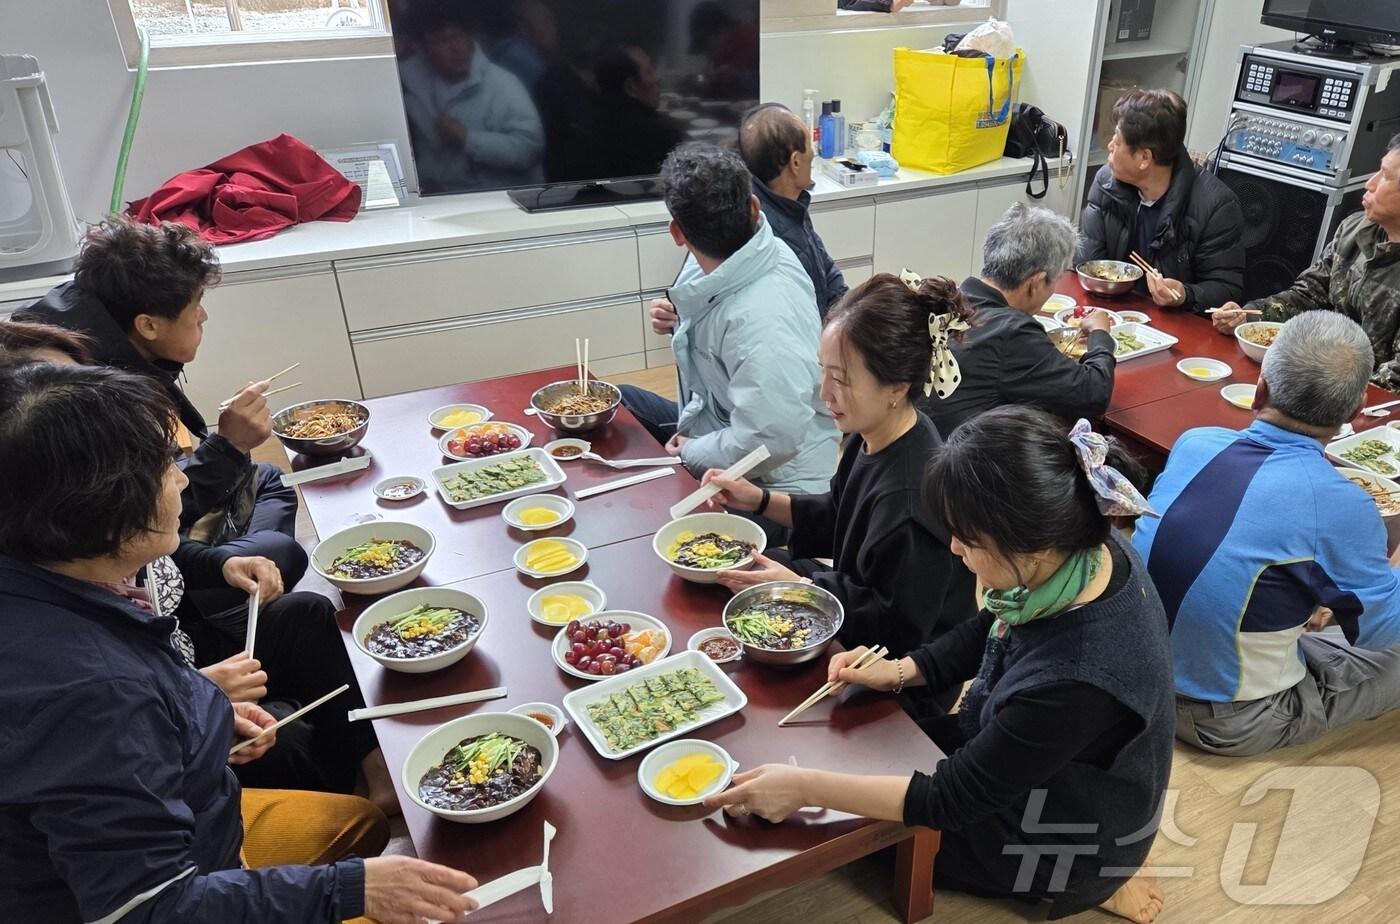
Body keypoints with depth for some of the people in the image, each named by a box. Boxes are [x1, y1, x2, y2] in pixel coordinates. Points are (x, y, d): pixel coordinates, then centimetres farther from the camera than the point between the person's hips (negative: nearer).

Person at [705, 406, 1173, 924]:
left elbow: (951, 798, -30)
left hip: (1065, 835, -7)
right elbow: (992, 629, 1)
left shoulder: (1074, 679, -42)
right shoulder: (1085, 548, -20)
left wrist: (805, 788, -27)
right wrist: (902, 671, -8)